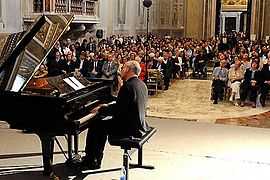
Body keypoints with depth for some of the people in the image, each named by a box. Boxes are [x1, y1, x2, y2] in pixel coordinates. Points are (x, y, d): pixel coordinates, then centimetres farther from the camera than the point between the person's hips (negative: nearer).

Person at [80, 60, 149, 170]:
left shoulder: (128, 86, -21)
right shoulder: (142, 85, 9)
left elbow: (117, 111, -21)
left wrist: (101, 109, -6)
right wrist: (107, 107, 16)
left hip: (129, 129, -10)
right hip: (139, 125, 10)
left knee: (95, 126, 3)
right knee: (102, 124, 21)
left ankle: (91, 162, 14)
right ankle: (96, 159, 27)